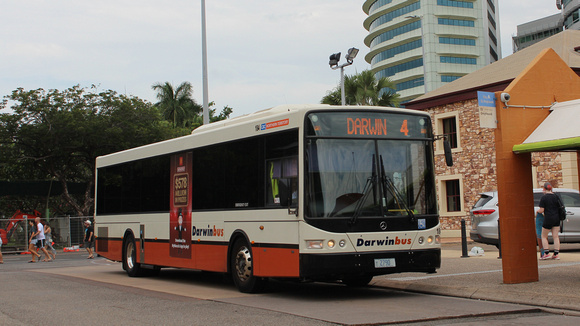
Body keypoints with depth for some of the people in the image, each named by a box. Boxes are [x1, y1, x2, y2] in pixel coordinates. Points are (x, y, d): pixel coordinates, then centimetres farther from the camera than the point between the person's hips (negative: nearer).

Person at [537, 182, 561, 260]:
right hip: (556, 218, 5)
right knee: (555, 236, 7)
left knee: (544, 236, 7)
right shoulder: (555, 196, 5)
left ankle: (546, 253, -1)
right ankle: (556, 254, 5)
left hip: (548, 219, -5)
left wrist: (537, 211, 10)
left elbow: (541, 210, -11)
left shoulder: (543, 197, -10)